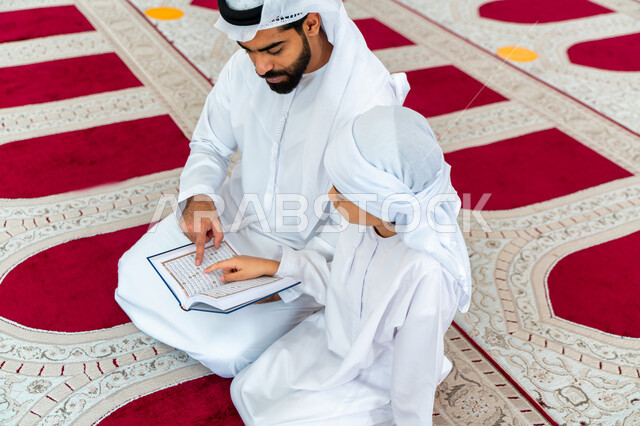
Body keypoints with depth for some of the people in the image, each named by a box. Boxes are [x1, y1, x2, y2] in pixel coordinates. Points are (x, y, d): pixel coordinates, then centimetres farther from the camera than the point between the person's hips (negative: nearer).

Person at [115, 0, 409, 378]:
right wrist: (198, 197, -18)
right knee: (135, 275, 0)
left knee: (226, 352, -16)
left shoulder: (370, 99, -29)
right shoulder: (246, 66, -13)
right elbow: (210, 144, 4)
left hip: (309, 247, -5)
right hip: (238, 209, 5)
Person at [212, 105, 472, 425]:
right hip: (334, 337, 7)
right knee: (246, 390, 10)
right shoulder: (374, 219, -17)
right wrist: (270, 266, 3)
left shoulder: (426, 273, -40)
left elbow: (415, 365, -25)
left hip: (374, 379, -7)